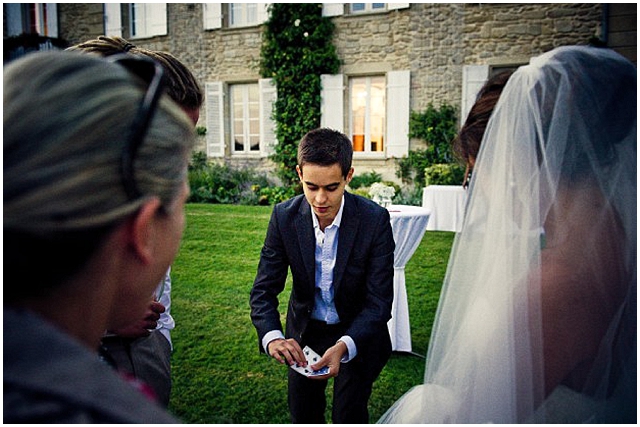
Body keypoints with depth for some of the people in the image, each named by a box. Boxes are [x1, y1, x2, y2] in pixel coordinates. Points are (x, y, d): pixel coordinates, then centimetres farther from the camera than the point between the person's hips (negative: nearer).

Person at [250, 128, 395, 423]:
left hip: (357, 333, -2)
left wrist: (344, 346, -40)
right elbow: (263, 290, -15)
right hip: (304, 332, 3)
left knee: (349, 416, 0)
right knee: (302, 415, 18)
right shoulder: (284, 216, -18)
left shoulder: (374, 219, -24)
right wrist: (272, 337, -35)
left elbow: (379, 301, -23)